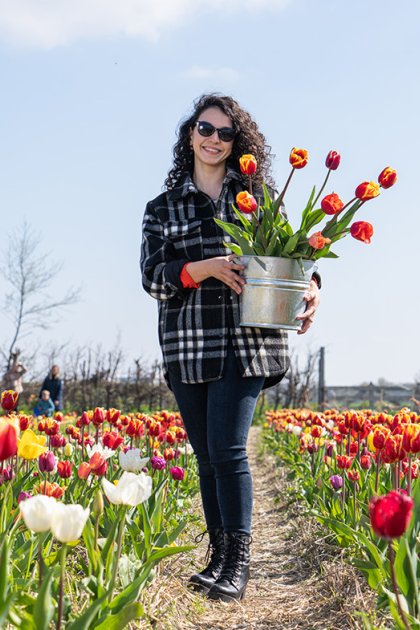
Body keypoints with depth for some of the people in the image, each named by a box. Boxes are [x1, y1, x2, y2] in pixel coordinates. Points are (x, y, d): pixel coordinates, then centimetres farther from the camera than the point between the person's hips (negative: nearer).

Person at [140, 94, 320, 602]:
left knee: (227, 449, -10)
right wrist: (204, 267, -17)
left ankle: (238, 563, 0)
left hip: (246, 344, -2)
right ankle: (219, 556, 20)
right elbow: (151, 275, 1)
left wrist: (309, 289, -13)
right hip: (186, 346, 3)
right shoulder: (163, 207, 11)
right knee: (206, 458, 8)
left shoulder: (259, 196, 9)